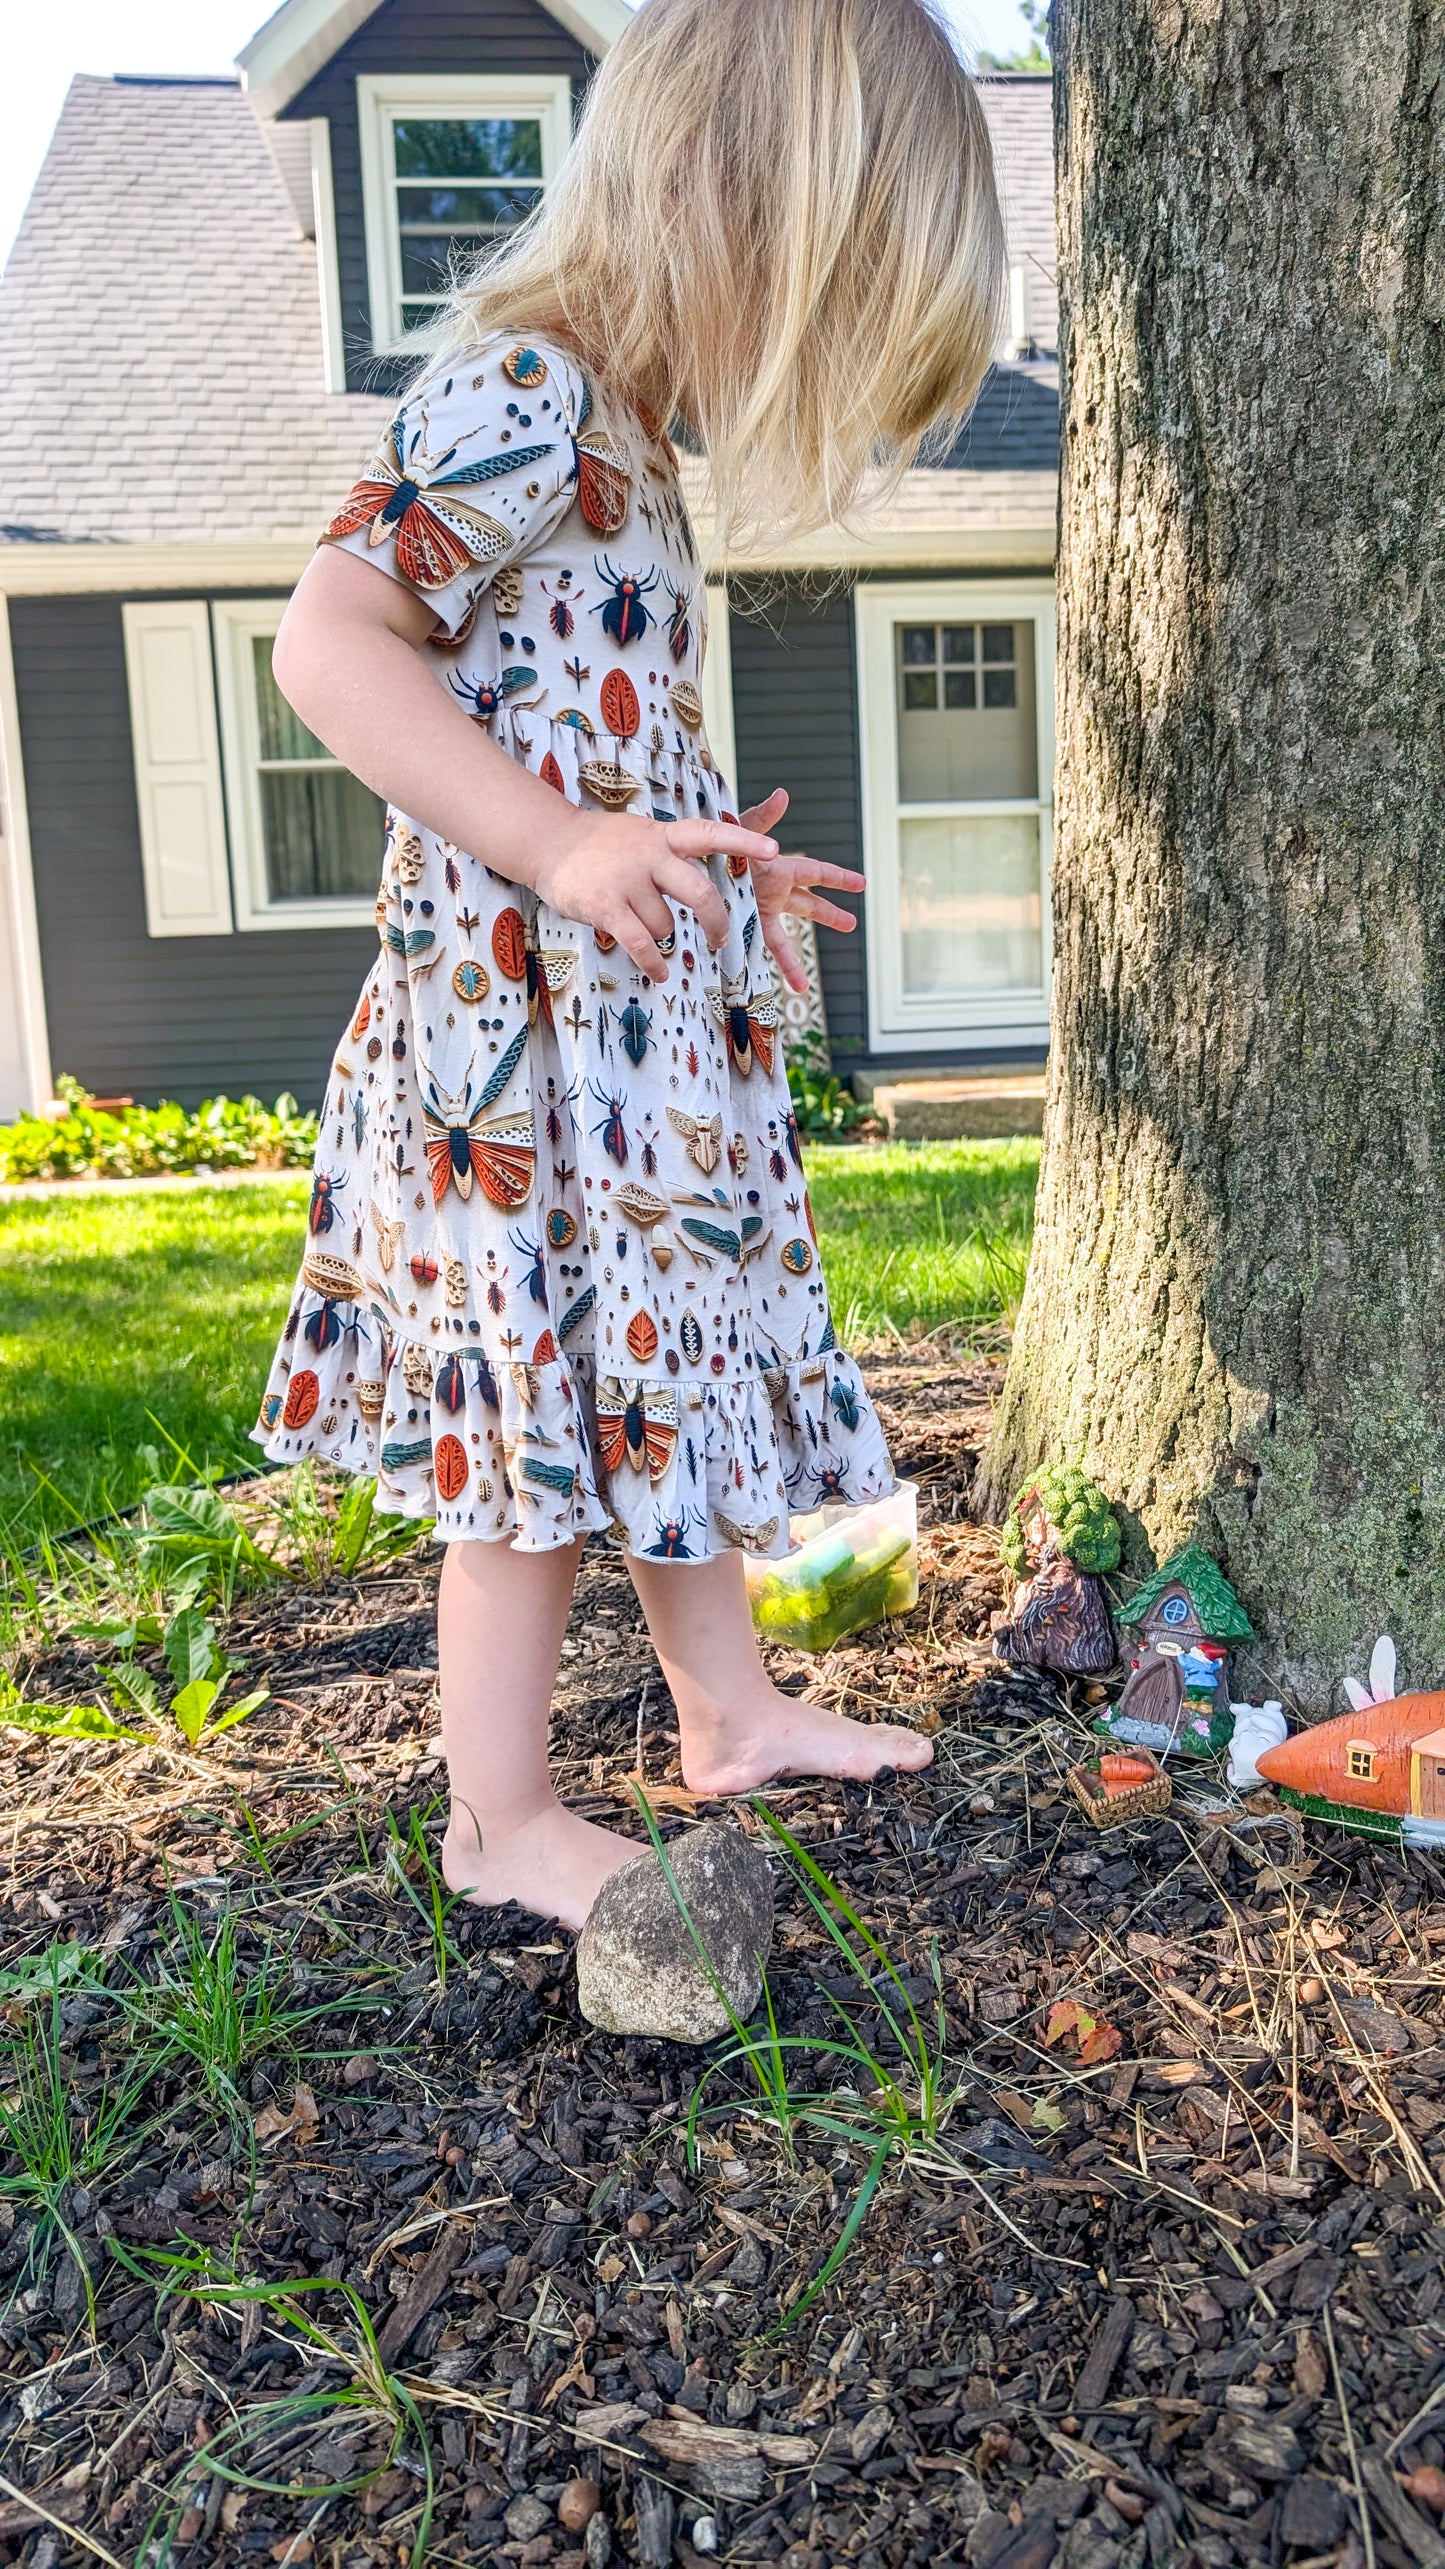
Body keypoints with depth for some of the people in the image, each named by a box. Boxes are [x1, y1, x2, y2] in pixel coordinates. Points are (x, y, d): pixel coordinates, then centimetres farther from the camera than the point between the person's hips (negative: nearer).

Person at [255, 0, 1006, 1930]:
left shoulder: (623, 434, 17)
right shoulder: (521, 396, -14)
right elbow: (327, 643, -21)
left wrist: (711, 871, 18)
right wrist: (562, 852, -27)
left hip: (639, 1029, 10)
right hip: (519, 1021, -10)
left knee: (673, 1366, 17)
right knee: (547, 1408, -1)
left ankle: (732, 1713, 34)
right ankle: (501, 1822, 17)